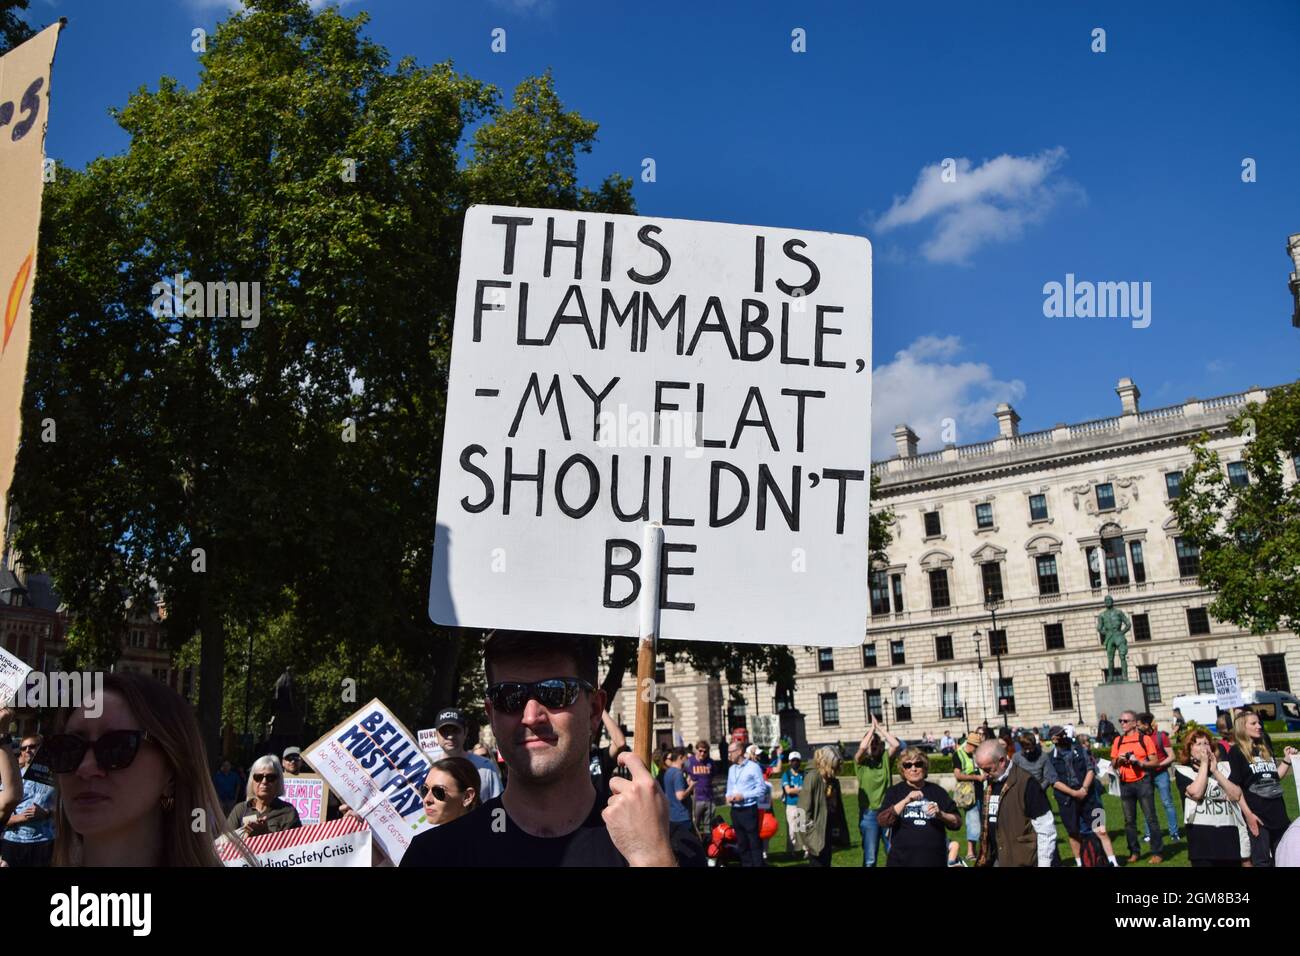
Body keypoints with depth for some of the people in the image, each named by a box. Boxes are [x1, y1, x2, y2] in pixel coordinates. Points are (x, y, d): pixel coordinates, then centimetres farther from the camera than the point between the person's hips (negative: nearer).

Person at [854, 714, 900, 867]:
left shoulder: (886, 758, 4)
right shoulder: (861, 762, -1)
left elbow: (896, 744, -14)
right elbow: (862, 748, -22)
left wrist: (879, 727, -10)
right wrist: (872, 728, -12)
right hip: (868, 813, -2)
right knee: (869, 858, 4)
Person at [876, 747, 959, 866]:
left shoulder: (938, 791, 11)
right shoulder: (894, 792, 6)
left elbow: (957, 822, 11)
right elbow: (883, 821, -9)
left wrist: (940, 814, -10)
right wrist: (906, 800, -19)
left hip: (935, 861, 2)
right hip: (902, 860, -2)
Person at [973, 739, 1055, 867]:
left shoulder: (1026, 783, -16)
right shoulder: (990, 783, 8)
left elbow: (1045, 829, -14)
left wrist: (1044, 864, -13)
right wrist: (984, 856, 16)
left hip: (1021, 861, -7)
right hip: (996, 860, 7)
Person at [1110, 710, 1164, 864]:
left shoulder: (1144, 738, -3)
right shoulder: (1117, 741, 9)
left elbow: (1155, 762, -5)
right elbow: (1113, 764, 13)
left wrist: (1139, 762, -19)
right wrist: (1118, 759, -8)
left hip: (1142, 782, -4)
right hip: (1125, 784, 4)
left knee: (1151, 818, -3)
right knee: (1129, 820, 9)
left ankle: (1157, 852, 5)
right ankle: (1134, 852, 19)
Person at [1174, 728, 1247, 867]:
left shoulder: (1225, 767, 12)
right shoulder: (1183, 771, 2)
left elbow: (1236, 795, -1)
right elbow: (1196, 793, -17)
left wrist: (1215, 771, -8)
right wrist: (1204, 763, -8)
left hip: (1228, 833, 3)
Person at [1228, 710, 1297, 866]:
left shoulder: (1265, 748, 13)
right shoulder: (1236, 752, -7)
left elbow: (1276, 776, 17)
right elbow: (1235, 786, -11)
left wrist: (1287, 759, 5)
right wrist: (1247, 813, -16)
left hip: (1277, 811, 7)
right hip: (1256, 814, -7)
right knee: (1262, 862, -1)